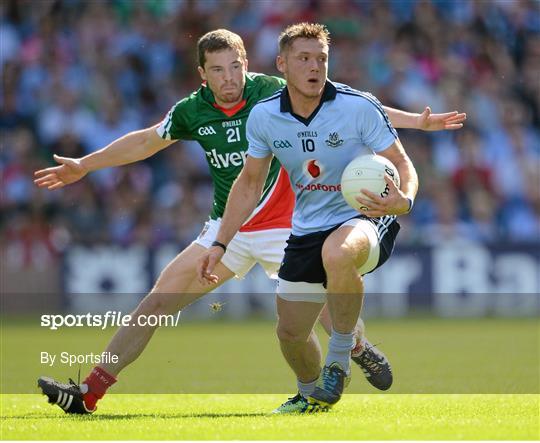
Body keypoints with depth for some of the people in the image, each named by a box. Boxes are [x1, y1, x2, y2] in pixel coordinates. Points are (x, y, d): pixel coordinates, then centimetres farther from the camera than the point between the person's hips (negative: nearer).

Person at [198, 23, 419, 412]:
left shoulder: (360, 106, -16)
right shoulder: (264, 117, -4)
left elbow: (401, 164, -10)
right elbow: (249, 183, 10)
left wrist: (403, 200, -33)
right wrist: (220, 244, 6)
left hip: (366, 219, -5)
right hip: (307, 230, 5)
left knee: (338, 253, -40)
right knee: (291, 331, 5)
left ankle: (343, 351, -16)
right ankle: (311, 394, 40)